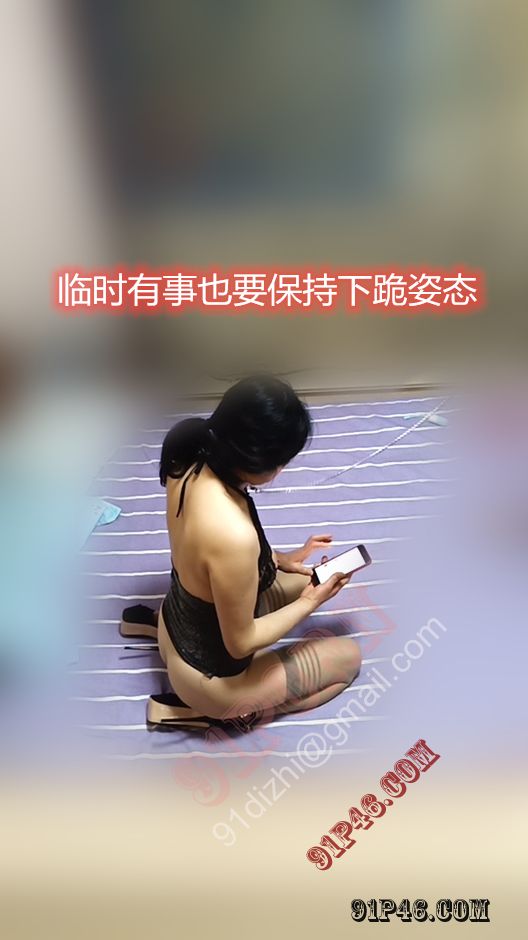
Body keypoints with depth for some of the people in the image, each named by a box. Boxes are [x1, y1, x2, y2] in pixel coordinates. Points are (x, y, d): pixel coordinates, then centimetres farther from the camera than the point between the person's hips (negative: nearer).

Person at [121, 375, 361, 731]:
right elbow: (240, 643, -24)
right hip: (213, 674, -7)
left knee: (301, 579, 26)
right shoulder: (233, 535, -40)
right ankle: (202, 709, 4)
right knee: (349, 657, 11)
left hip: (181, 625, 7)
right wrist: (310, 602, -13)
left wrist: (280, 559, 0)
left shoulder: (192, 465, -15)